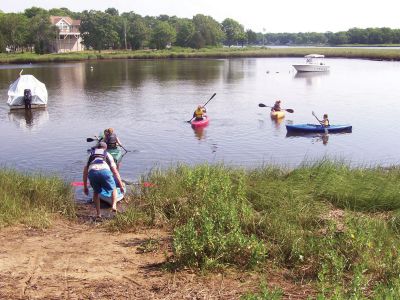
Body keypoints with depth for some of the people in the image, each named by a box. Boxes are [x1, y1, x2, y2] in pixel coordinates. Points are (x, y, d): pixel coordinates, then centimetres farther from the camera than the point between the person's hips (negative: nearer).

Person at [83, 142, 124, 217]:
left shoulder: (91, 155, 36)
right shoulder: (108, 155, 31)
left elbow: (85, 172, 32)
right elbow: (115, 171, 23)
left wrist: (85, 187, 37)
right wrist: (121, 185, 24)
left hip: (92, 172, 2)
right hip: (105, 171, -1)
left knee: (96, 192, 26)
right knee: (113, 189, 23)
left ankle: (98, 213, 20)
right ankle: (114, 205, -2)